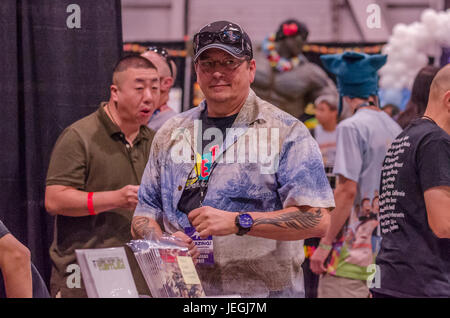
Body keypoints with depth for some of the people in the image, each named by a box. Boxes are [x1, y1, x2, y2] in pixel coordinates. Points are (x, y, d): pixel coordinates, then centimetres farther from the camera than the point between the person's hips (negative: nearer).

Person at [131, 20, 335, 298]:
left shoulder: (286, 132, -1)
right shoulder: (172, 134, 14)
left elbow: (317, 218, -11)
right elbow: (146, 211, 16)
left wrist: (238, 222, -18)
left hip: (263, 290, -4)